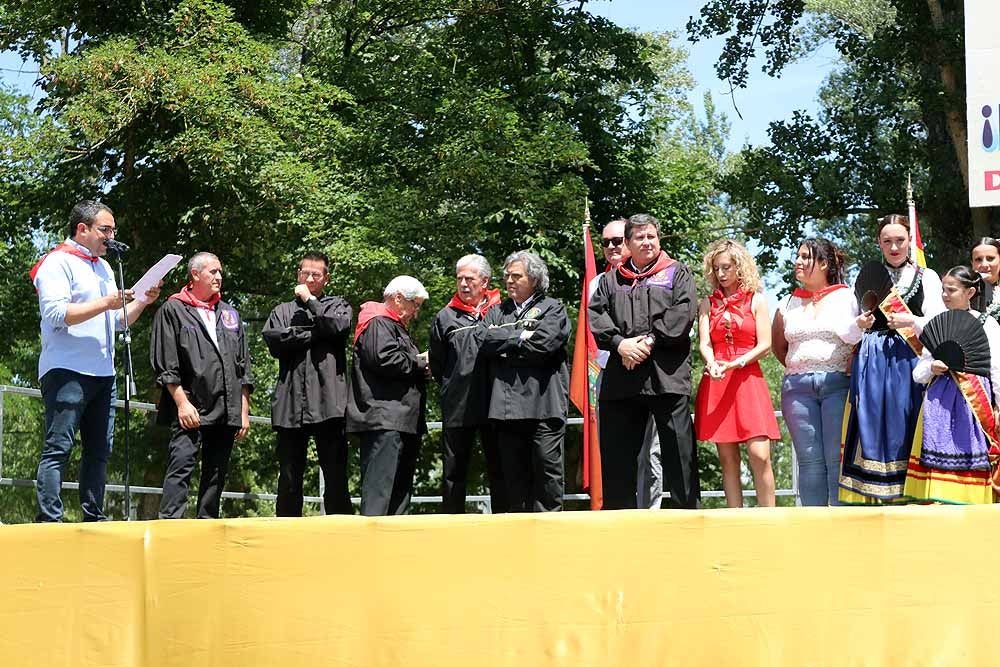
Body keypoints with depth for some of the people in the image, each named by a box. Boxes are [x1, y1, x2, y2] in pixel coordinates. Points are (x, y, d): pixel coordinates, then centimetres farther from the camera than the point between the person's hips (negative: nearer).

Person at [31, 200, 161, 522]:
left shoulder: (104, 268, 22)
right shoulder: (58, 263, -4)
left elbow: (119, 320, 26)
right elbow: (56, 313, -17)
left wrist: (142, 302, 9)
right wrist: (105, 303, -17)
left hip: (102, 374, 9)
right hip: (66, 372, -9)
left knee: (99, 450, 8)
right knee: (58, 448, -10)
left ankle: (94, 517, 13)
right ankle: (49, 519, -11)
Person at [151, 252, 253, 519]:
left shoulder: (230, 314, 20)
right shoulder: (172, 311, 3)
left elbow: (244, 367, 18)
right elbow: (165, 364, -5)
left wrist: (244, 411, 11)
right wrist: (182, 403, -12)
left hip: (226, 412, 6)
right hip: (190, 409, -6)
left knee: (216, 475, 6)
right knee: (181, 467, -14)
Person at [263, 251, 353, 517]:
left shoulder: (337, 305, 16)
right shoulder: (283, 311, 20)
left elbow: (337, 326, -7)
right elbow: (274, 340, 0)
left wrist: (310, 301, 3)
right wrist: (315, 333, -2)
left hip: (328, 402, -2)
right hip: (290, 404, 2)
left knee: (336, 476, -4)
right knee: (289, 479, 4)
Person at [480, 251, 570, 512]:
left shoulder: (553, 309, 8)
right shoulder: (497, 312, 21)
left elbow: (544, 343, -9)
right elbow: (486, 341, 3)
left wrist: (505, 343, 1)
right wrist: (520, 336, -4)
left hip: (543, 405, -4)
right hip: (507, 407, 4)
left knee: (547, 469, -5)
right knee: (514, 474, 5)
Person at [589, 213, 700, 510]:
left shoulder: (677, 273, 12)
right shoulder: (611, 280, 20)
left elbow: (684, 310, -3)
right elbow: (596, 315, 8)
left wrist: (651, 340, -12)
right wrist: (619, 343, -9)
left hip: (667, 374, -3)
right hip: (621, 377, 3)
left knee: (678, 449, -6)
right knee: (616, 453, 4)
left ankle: (687, 510, -2)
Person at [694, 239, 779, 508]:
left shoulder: (756, 300, 8)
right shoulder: (708, 304, 13)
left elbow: (765, 345, 1)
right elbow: (704, 343, 3)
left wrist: (736, 363, -14)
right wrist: (712, 364, -20)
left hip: (748, 380, -2)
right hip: (716, 383, 2)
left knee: (760, 455, -12)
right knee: (727, 458, 2)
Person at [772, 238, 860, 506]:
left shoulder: (847, 298, 5)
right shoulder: (787, 305, 16)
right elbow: (779, 347, 27)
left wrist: (854, 366, -7)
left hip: (838, 383, -4)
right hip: (797, 387, 4)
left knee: (838, 460, -7)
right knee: (809, 461, 2)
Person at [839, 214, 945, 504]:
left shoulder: (926, 277, 11)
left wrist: (912, 322, -16)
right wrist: (859, 325, -4)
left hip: (910, 361, -2)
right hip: (872, 362, 2)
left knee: (905, 428, -6)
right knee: (873, 428, -4)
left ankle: (909, 498, -5)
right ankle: (873, 499, -4)